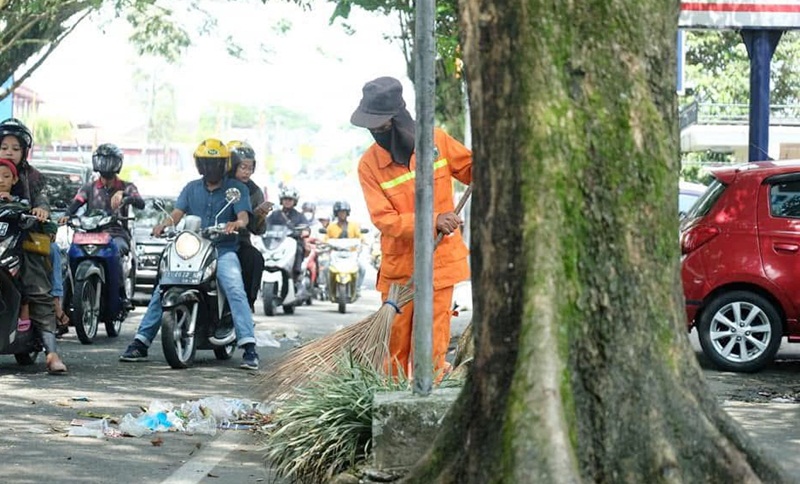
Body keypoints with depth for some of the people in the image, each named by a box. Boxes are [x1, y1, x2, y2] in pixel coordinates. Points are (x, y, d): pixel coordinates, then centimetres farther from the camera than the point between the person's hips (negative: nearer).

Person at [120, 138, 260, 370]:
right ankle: (140, 343, -5)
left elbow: (243, 216, -11)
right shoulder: (191, 188, 16)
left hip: (223, 250, -3)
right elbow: (178, 212, 3)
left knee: (235, 290, -27)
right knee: (162, 289, -11)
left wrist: (237, 223, -36)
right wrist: (164, 225, -20)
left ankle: (249, 347, -32)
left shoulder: (237, 188, 4)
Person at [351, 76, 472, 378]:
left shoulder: (437, 141, -3)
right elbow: (384, 219, -13)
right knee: (394, 342, 5)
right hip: (398, 265, 0)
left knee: (430, 344, -1)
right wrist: (433, 221, -23)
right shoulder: (369, 165, -7)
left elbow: (471, 169, 13)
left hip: (439, 260, 0)